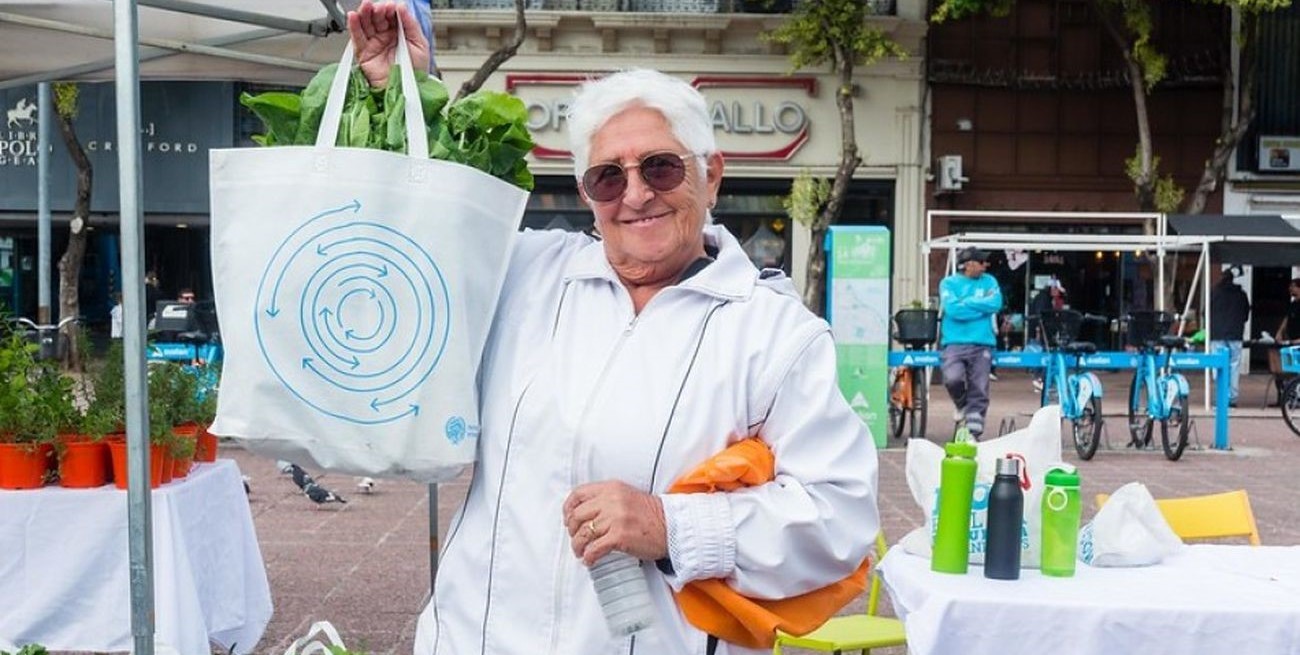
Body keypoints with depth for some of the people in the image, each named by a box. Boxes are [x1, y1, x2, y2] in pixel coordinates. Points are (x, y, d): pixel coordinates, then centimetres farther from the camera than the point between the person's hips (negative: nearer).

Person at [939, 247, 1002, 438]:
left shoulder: (989, 281, 12)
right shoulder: (949, 283, 4)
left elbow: (996, 303, -5)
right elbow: (953, 309, -11)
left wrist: (967, 302, -5)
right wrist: (983, 306, -5)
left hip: (982, 343, 2)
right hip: (955, 342, -2)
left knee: (979, 392, -2)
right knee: (953, 378, -25)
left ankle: (974, 433, 7)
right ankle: (962, 405, 8)